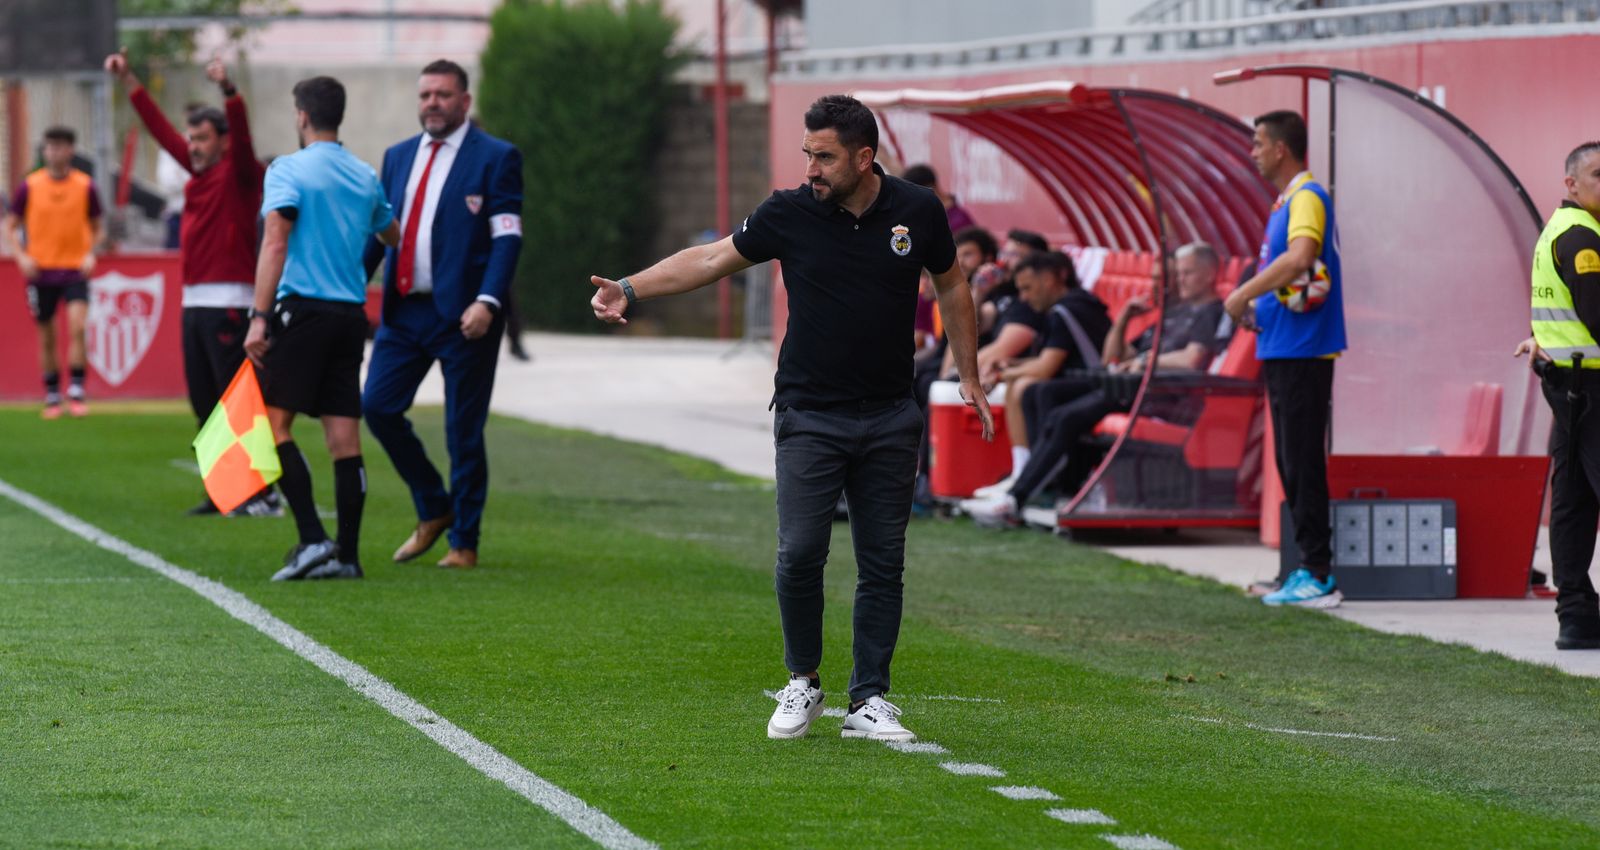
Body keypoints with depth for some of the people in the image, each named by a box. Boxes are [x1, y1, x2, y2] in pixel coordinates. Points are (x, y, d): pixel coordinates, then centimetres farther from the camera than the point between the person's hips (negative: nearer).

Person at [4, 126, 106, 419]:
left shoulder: (86, 186, 1)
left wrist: (92, 254, -7)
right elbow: (11, 227, 8)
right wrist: (21, 256, -8)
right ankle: (52, 397, 18)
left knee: (77, 326, -20)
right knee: (47, 338, 6)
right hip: (41, 271, 1)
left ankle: (77, 392, -14)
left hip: (75, 271, -1)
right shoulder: (29, 186, 0)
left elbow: (98, 228, 11)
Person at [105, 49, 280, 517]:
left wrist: (228, 89, -41)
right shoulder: (198, 172, 14)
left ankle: (263, 495, -9)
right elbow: (161, 128, 21)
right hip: (194, 303, 8)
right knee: (205, 405, 9)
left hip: (228, 305, -8)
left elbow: (242, 133, -24)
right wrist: (128, 81, 21)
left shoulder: (239, 174, -6)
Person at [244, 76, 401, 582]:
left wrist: (259, 317, -17)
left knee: (274, 422, -2)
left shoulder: (288, 171, -5)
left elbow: (274, 245, -14)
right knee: (344, 438, 4)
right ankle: (347, 554, 3)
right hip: (351, 313, 6)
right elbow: (393, 237, 28)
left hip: (302, 309, -6)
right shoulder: (365, 177, 13)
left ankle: (312, 539, -14)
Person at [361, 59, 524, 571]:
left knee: (464, 429, 0)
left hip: (464, 315, -5)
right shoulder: (398, 157, 14)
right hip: (405, 311, 5)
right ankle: (433, 510, 19)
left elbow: (507, 238, -9)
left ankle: (464, 542, 11)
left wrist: (487, 302, -21)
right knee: (378, 406, -1)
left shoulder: (495, 158, -3)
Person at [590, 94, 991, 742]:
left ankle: (869, 700, 10)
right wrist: (630, 288, -7)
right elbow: (710, 259, 3)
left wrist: (969, 375, 14)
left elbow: (950, 286, 13)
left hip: (890, 420, 1)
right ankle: (802, 684, 10)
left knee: (883, 565, 2)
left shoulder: (918, 211, -2)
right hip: (810, 416, -1)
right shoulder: (789, 213, -6)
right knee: (799, 554, -10)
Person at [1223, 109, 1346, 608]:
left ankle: (1318, 576, -8)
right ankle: (1312, 573, 15)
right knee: (1292, 464, 11)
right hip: (1280, 350, 10)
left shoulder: (1307, 198, -13)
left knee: (1303, 464, -9)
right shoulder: (1286, 202, 18)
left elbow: (1299, 257, -30)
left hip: (1302, 354, -10)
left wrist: (1244, 294, -23)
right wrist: (1256, 306, 11)